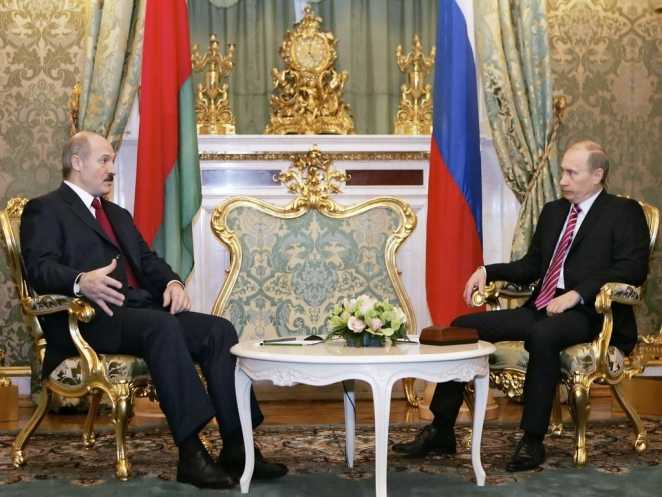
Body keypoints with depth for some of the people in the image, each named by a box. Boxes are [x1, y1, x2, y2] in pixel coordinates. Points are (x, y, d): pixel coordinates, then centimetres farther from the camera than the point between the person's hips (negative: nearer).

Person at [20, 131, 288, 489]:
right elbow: (40, 267, -11)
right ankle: (191, 453, -37)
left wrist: (172, 282, -3)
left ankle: (237, 446, -19)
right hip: (91, 318, -8)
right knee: (162, 327, -36)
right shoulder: (44, 210, 6)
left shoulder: (119, 214, 31)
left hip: (142, 312, 8)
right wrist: (81, 282, -33)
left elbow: (147, 259, 21)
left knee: (219, 329, -16)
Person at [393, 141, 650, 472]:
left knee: (543, 335, -39)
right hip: (540, 308, 7)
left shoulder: (624, 212, 2)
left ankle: (532, 441, -27)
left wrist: (577, 294, -22)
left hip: (586, 313, -7)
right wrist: (487, 271, 6)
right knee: (463, 327, -8)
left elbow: (633, 269, -12)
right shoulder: (552, 211, 22)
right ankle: (441, 431, -5)